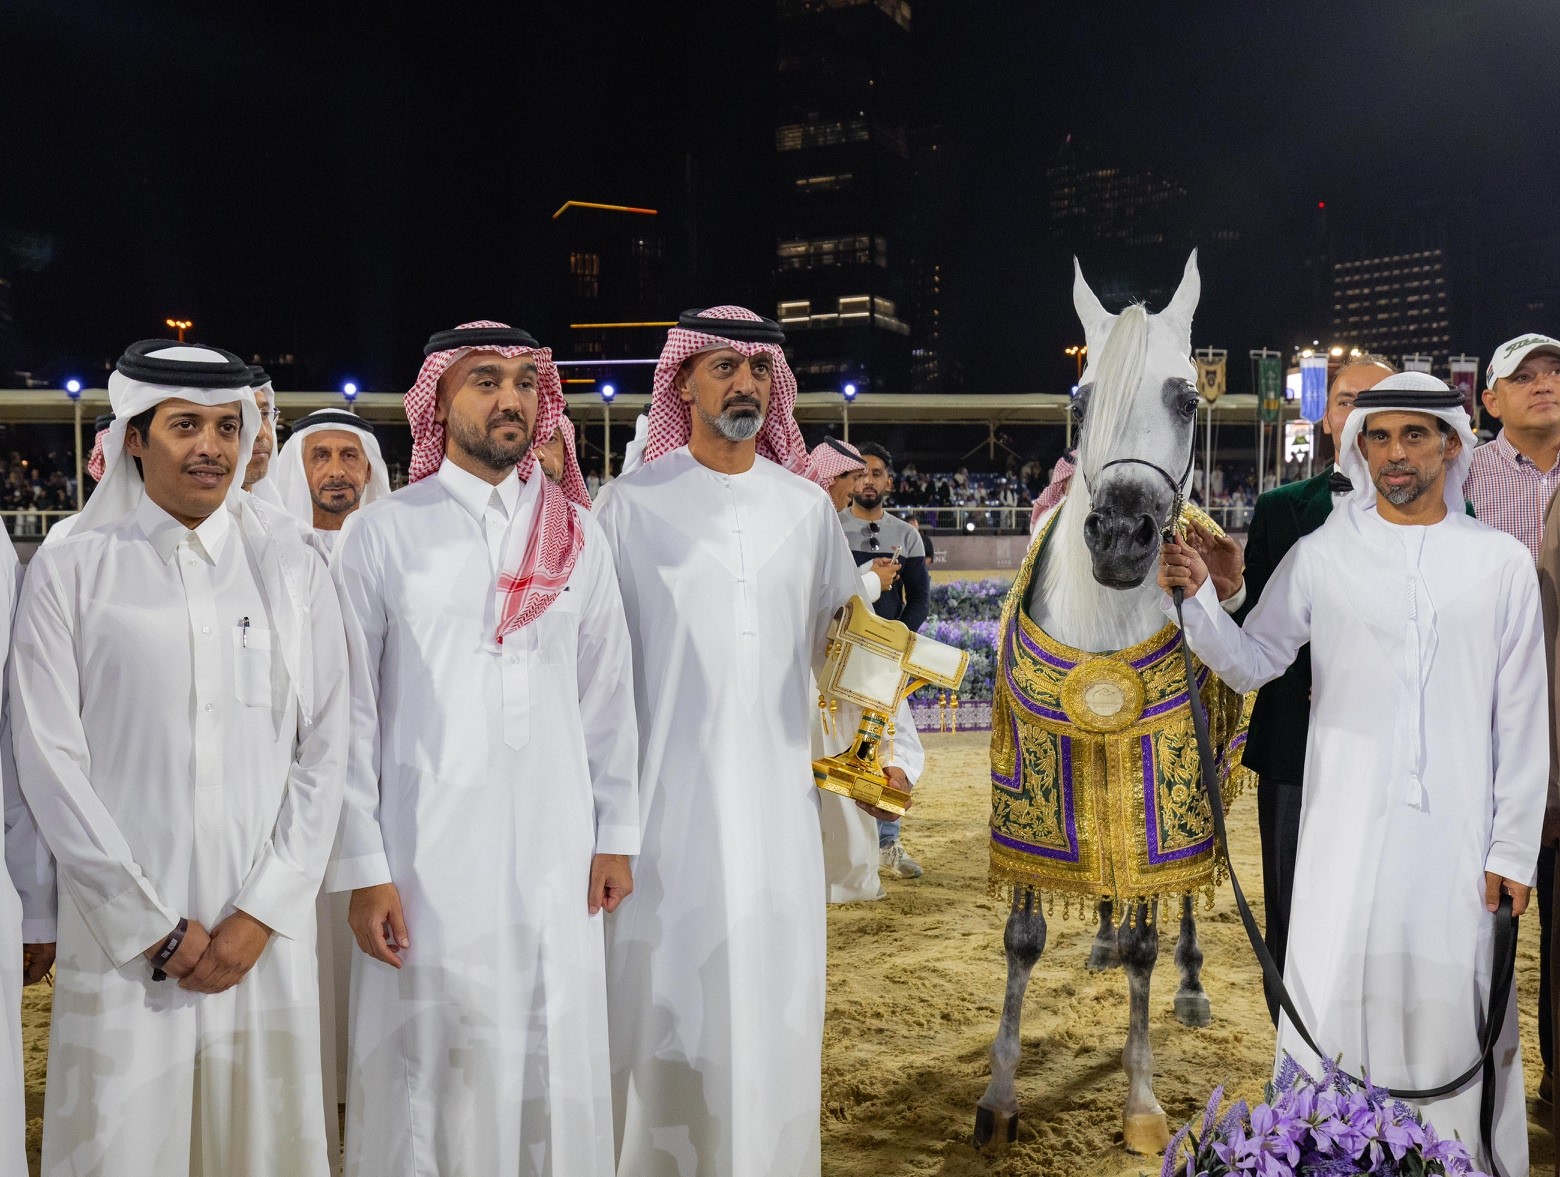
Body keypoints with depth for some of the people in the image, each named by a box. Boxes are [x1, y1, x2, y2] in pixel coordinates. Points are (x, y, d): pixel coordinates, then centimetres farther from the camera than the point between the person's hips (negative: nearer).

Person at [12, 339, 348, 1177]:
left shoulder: (292, 569, 6)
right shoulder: (69, 573, 2)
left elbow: (323, 753, 3)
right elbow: (49, 761, -2)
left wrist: (260, 915, -5)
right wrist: (152, 928, -5)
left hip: (266, 932, 1)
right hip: (121, 935, -1)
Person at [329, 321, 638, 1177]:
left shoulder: (577, 533, 6)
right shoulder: (383, 534, -2)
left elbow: (607, 694, 8)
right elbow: (349, 711, -2)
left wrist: (616, 835, 7)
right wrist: (362, 868, -5)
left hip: (556, 852, 2)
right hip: (425, 857, -2)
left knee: (555, 1062, 9)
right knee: (431, 1068, 6)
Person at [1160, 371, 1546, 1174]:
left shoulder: (1502, 562, 3)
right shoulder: (1321, 556, 2)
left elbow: (1522, 720, 4)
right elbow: (1251, 664, 2)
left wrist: (1514, 848, 1)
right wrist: (1196, 598, -15)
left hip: (1459, 833, 1)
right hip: (1347, 829, 0)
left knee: (1454, 1003, 7)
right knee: (1334, 998, 3)